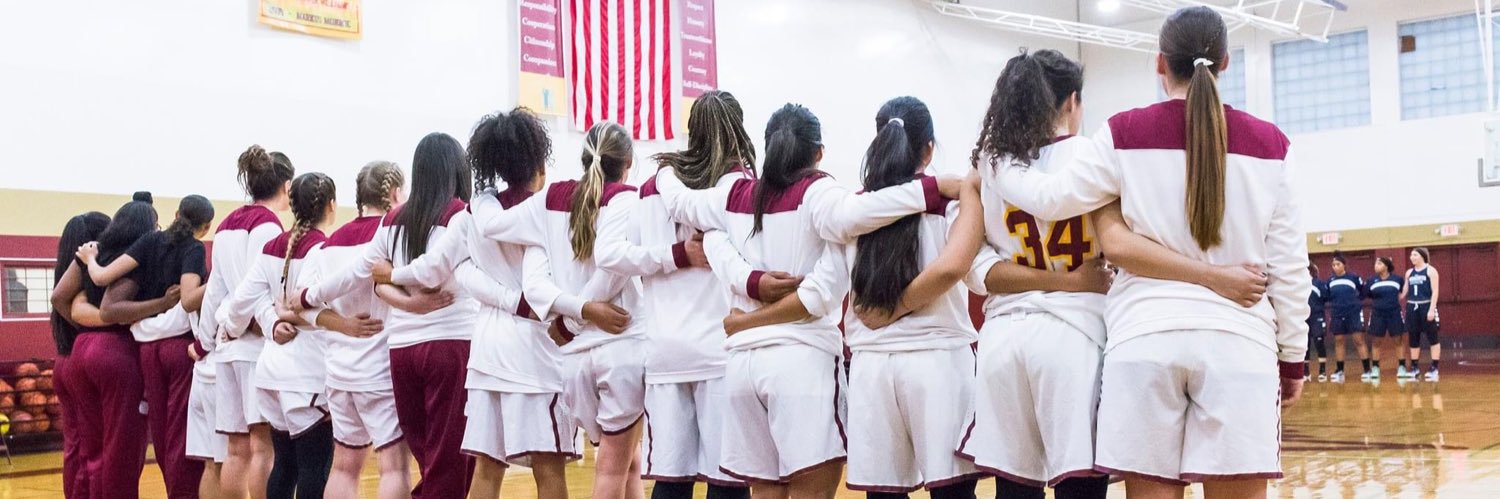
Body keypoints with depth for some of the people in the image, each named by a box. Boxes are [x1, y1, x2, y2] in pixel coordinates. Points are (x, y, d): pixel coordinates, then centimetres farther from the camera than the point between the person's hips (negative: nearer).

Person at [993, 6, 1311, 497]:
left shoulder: (1127, 133, 2)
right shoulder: (1267, 144, 6)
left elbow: (1049, 198, 2)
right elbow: (1289, 267, 6)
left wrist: (999, 163, 21)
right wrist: (1293, 357, 14)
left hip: (1145, 338, 0)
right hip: (1237, 340, 1)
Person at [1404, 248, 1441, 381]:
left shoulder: (1430, 270, -4)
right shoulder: (1409, 272, 13)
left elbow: (1435, 291, -10)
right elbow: (1405, 291, 16)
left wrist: (1432, 309, -18)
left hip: (1426, 306, -6)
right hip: (1412, 307, 6)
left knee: (1432, 337, -2)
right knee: (1413, 339, 7)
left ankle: (1434, 368, -1)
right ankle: (1414, 368, 14)